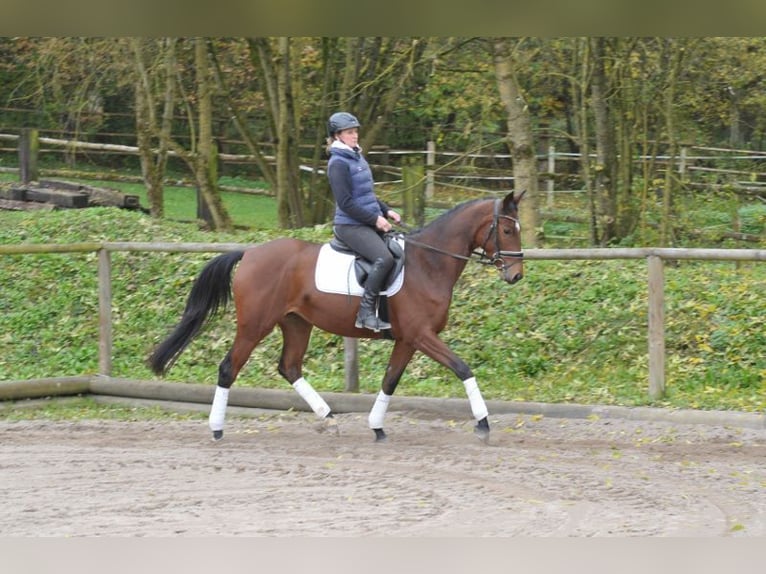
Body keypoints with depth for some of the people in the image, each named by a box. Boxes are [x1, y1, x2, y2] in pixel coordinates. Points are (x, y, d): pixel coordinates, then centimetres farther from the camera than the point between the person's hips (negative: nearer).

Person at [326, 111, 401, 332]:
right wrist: (375, 219, -17)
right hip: (351, 225, -10)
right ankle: (365, 313, -24)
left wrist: (386, 211, 9)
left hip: (370, 223, 10)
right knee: (384, 258, -28)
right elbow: (346, 203, -18)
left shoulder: (357, 157, 15)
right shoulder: (338, 163, -12)